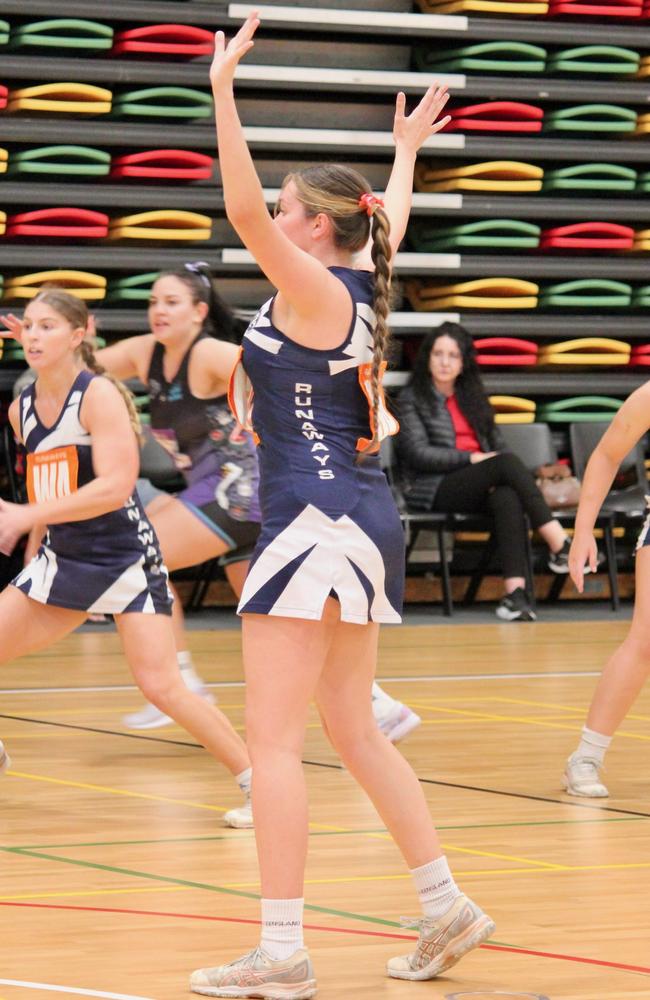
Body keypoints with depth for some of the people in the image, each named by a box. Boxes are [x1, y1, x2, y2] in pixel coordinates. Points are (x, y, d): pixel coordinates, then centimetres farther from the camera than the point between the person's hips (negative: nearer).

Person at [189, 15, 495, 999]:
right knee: (353, 732, 17)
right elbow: (390, 221, 34)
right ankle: (447, 908, 19)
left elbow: (242, 209, -26)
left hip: (319, 524, -9)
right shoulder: (362, 283, 11)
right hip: (363, 522, 9)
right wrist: (406, 151, 49)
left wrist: (225, 87, -25)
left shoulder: (316, 289, -11)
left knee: (273, 742, -8)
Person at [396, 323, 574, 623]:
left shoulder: (472, 396, 25)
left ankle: (515, 591, -52)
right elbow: (419, 454, -5)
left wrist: (495, 475, -3)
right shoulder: (412, 398, 8)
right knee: (507, 463, -32)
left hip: (478, 490, 4)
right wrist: (472, 458, -12)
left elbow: (497, 446, 21)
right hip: (434, 489, -4)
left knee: (508, 498, -36)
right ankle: (559, 544, -39)